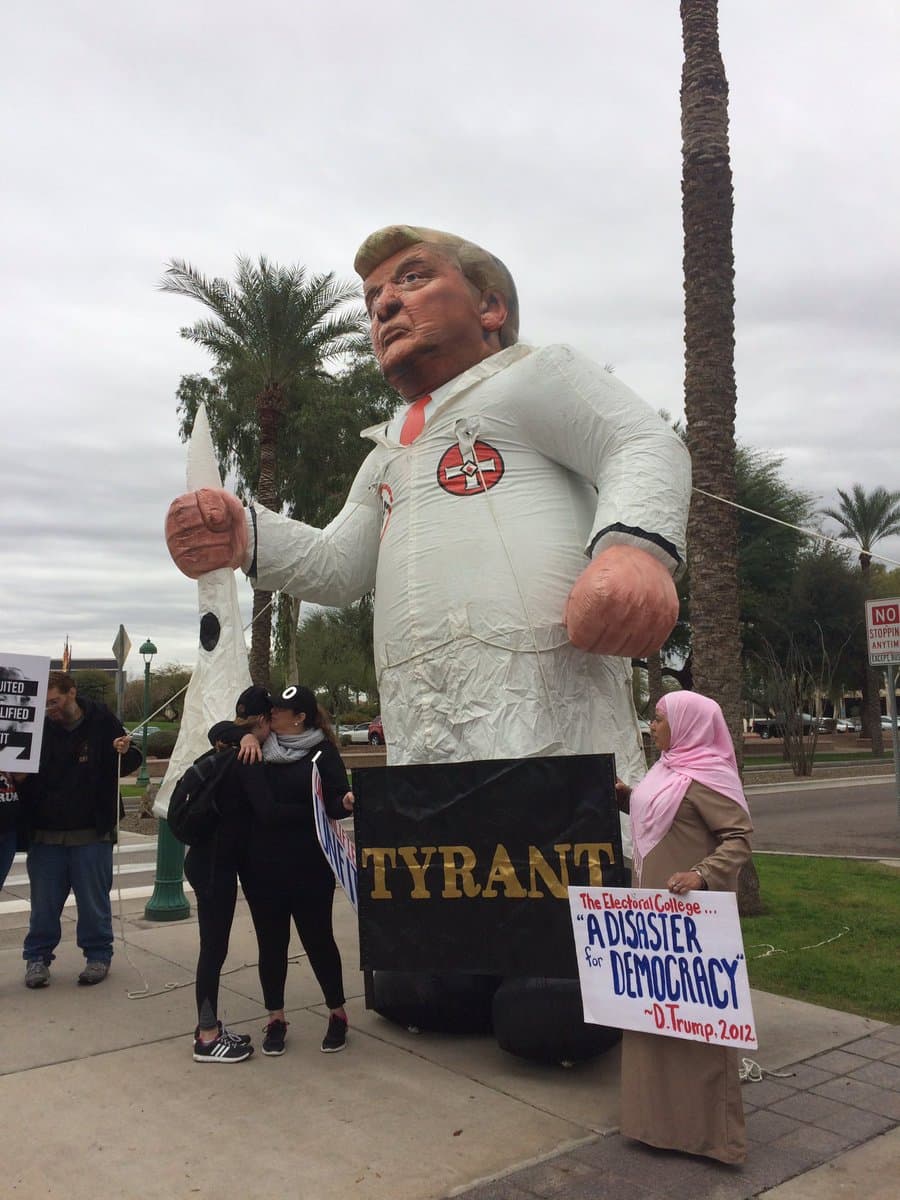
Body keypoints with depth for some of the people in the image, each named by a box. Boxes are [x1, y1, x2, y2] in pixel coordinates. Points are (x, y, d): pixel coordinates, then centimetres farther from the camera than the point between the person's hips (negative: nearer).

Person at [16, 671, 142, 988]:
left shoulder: (103, 722, -8)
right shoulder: (40, 728, -2)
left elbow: (128, 765, 4)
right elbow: (26, 777, 7)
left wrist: (125, 753, -18)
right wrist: (17, 776, -16)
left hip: (92, 833, -2)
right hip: (45, 834, 2)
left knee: (94, 901, 10)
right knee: (44, 902, 11)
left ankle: (98, 955, 24)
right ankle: (37, 957, 26)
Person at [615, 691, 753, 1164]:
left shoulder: (703, 779, -18)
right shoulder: (669, 771, 10)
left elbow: (739, 835, -22)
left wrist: (702, 874, -34)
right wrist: (628, 797, 10)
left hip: (689, 911, -10)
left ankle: (703, 1119, 13)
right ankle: (664, 1105, 34)